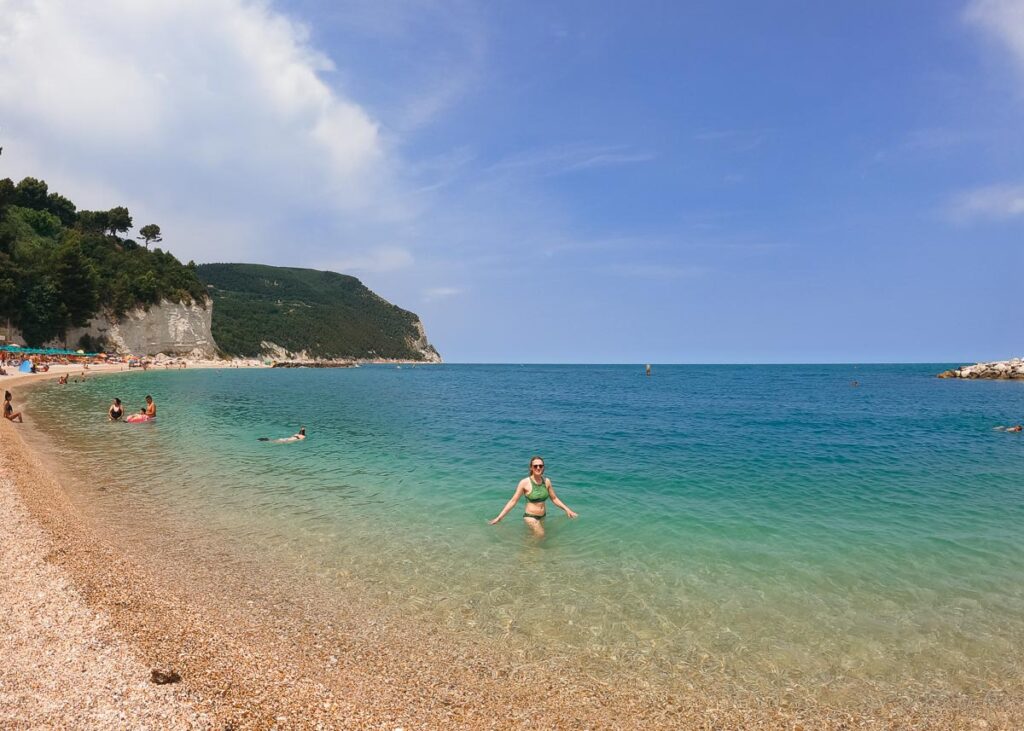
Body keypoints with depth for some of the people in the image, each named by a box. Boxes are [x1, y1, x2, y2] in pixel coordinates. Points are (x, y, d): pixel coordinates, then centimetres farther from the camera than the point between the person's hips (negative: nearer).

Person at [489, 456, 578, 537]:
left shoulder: (546, 481, -2)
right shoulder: (525, 482, -16)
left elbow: (554, 498, 11)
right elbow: (513, 501, -13)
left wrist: (567, 509, 5)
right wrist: (499, 517, -16)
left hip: (543, 516, 5)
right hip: (530, 516, -5)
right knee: (541, 536, -15)